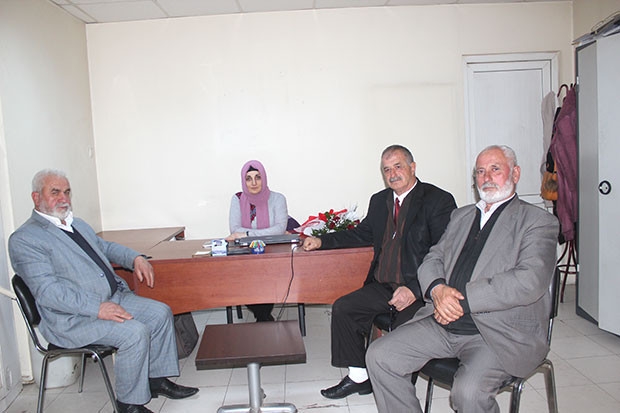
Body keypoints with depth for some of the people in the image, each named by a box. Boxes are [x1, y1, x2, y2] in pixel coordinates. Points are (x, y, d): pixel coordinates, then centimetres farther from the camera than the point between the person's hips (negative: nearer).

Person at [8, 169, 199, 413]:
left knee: (160, 313, -3)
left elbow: (105, 247, 32)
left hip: (113, 297, 9)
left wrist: (135, 258, 11)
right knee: (135, 332, -25)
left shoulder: (77, 224, 17)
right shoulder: (23, 240, -10)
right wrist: (97, 308, -27)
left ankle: (157, 380, 10)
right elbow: (47, 291, -20)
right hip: (71, 318, -9)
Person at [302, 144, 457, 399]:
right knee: (342, 308, -6)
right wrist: (321, 241, 14)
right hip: (383, 287, 7)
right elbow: (362, 234, 26)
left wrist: (414, 289, -23)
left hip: (420, 290, -6)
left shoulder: (439, 200, -6)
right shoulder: (379, 201, 16)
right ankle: (358, 377, 9)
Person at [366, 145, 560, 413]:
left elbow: (530, 282, -14)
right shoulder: (461, 215, 21)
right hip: (443, 323, 6)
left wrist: (462, 299, -17)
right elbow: (433, 259, 16)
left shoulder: (539, 222, 1)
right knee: (379, 356, -9)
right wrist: (438, 289, -8)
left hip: (502, 331, -5)